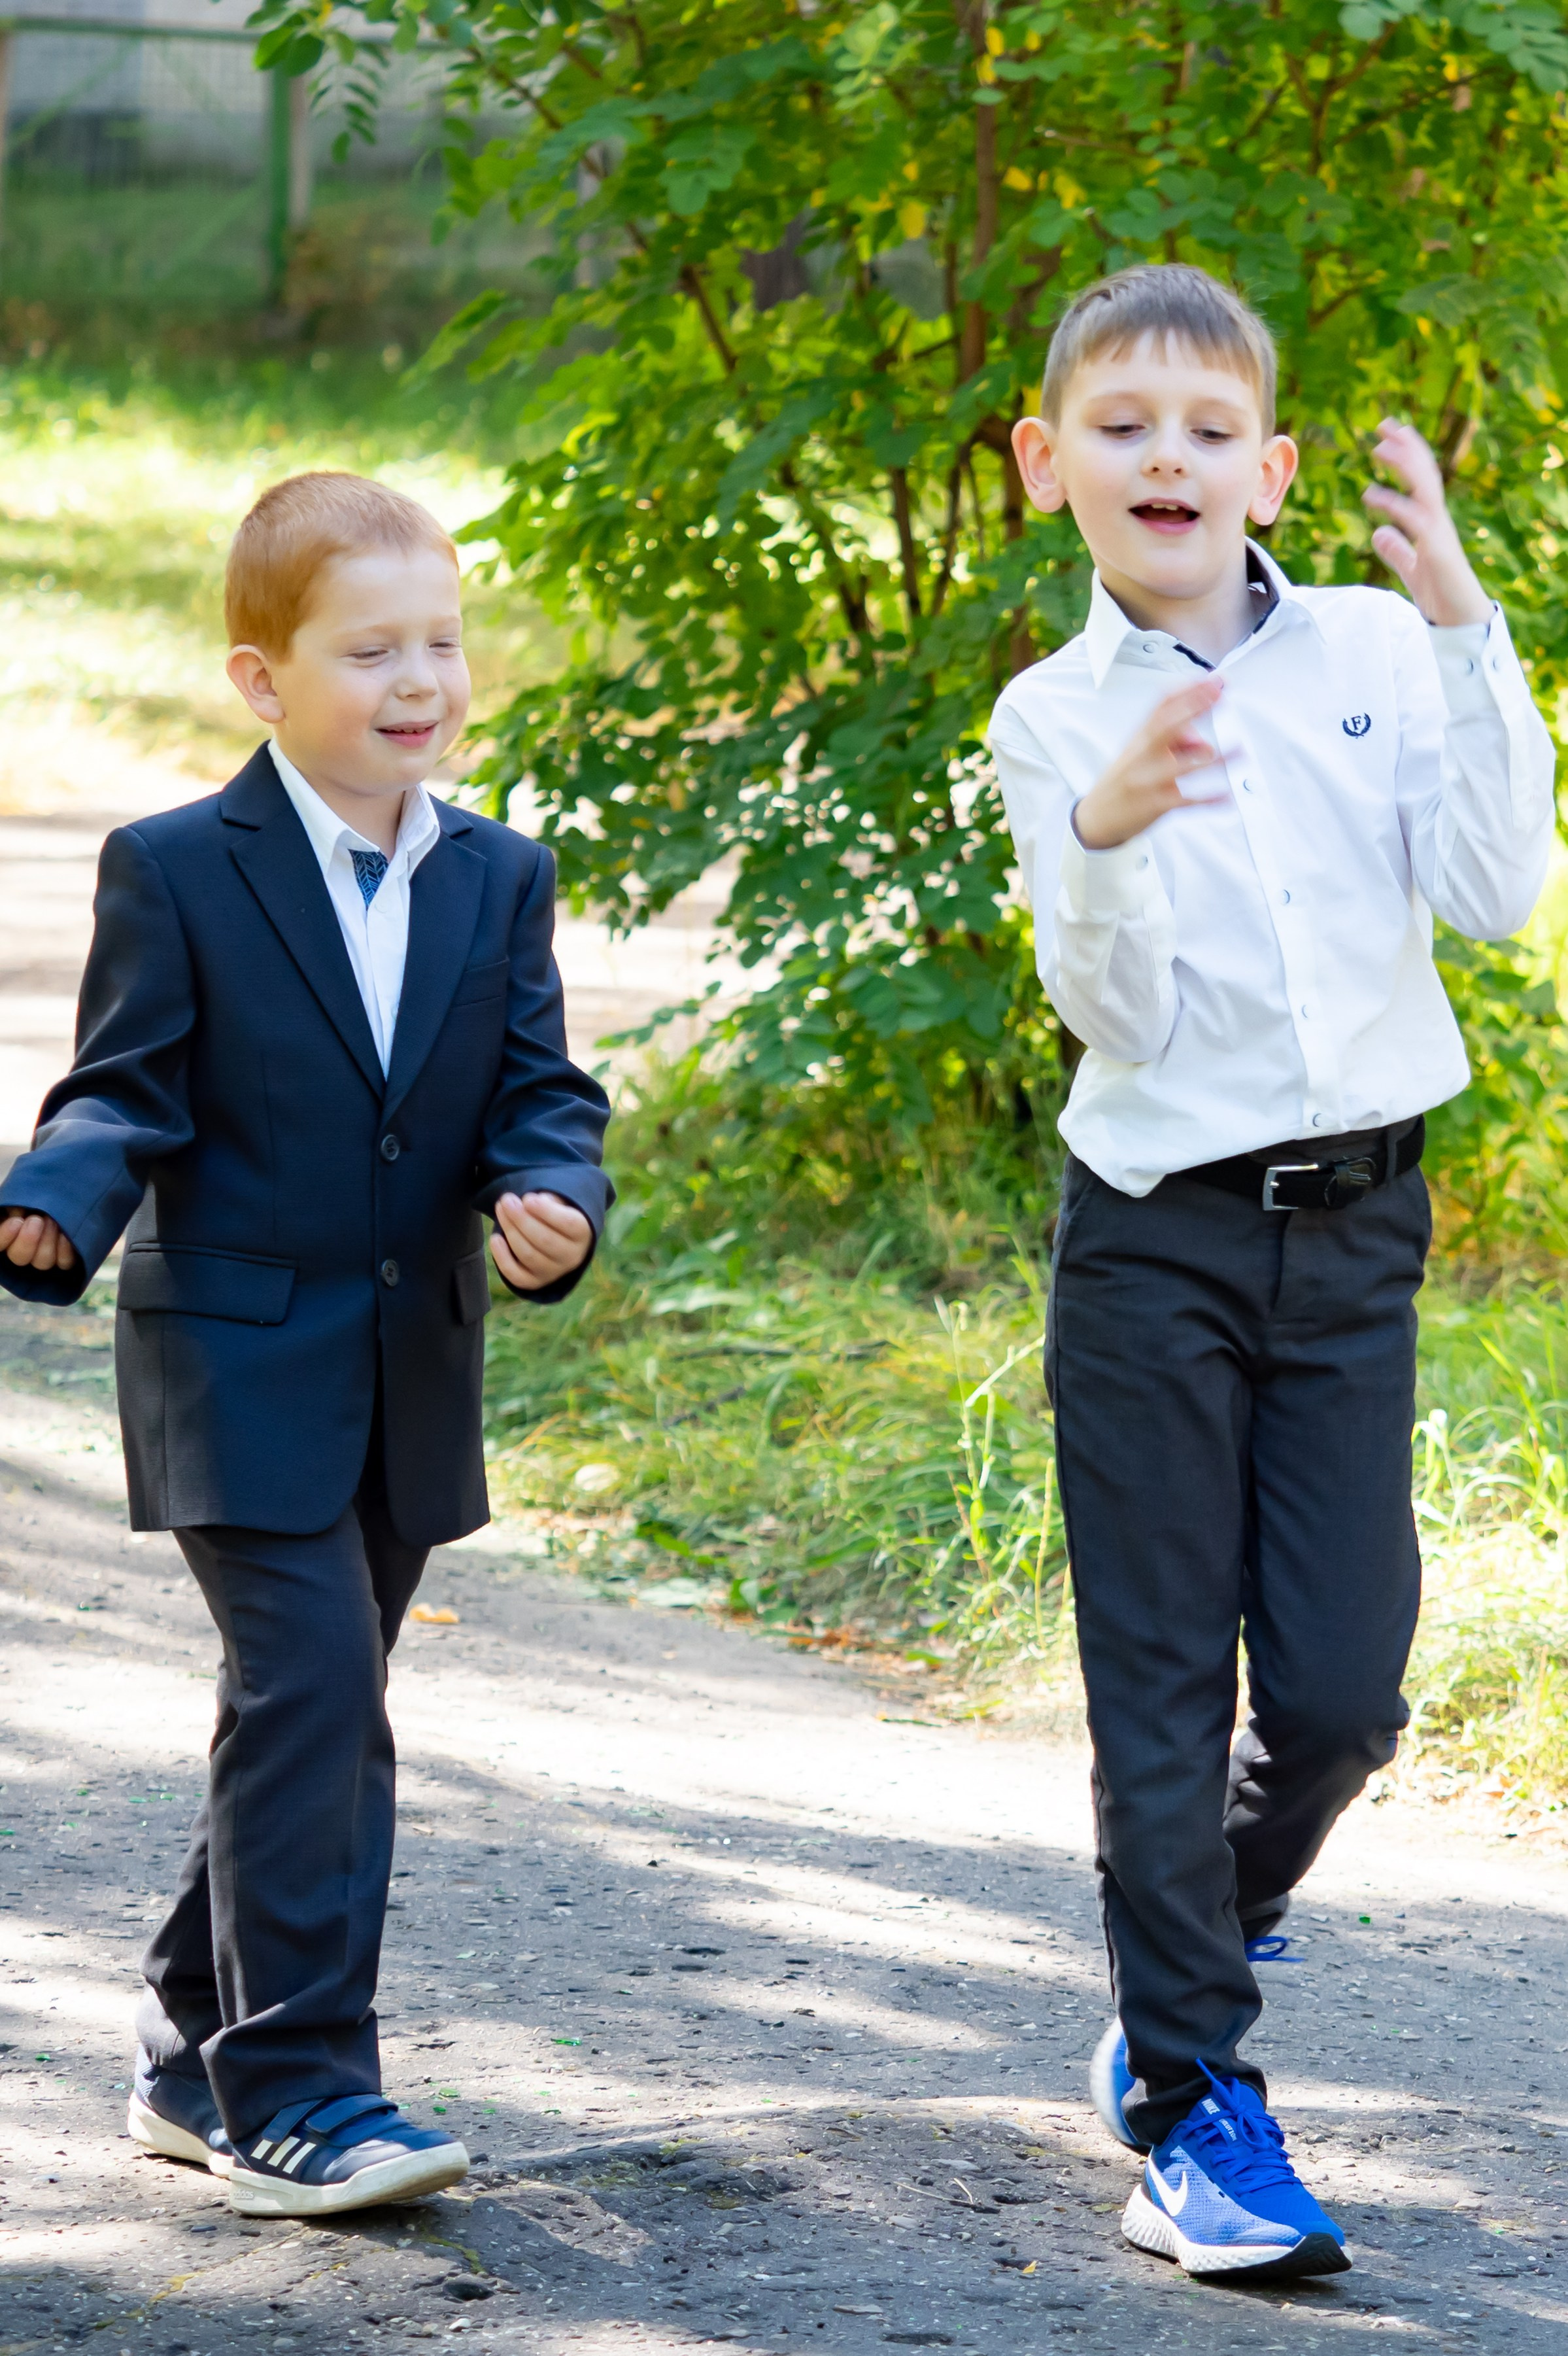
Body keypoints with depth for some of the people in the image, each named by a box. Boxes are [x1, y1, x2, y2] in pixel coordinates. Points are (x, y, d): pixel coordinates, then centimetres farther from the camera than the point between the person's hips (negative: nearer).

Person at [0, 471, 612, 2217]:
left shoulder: (500, 880, 6)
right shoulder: (174, 874, -7)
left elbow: (538, 1093, 4)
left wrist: (552, 1203, -18)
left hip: (409, 1382, 6)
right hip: (235, 1365, -6)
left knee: (312, 1715, 13)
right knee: (313, 1685, -17)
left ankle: (198, 2058, 26)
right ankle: (291, 2093, -13)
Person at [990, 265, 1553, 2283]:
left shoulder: (1375, 655, 2)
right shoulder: (1054, 719, -2)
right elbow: (1116, 1015, -9)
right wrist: (1108, 840, -28)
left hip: (1353, 1227, 2)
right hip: (1156, 1241, -2)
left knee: (1342, 1686, 2)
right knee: (1164, 1684, 0)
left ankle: (1200, 1944, 30)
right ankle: (1193, 2105, 6)